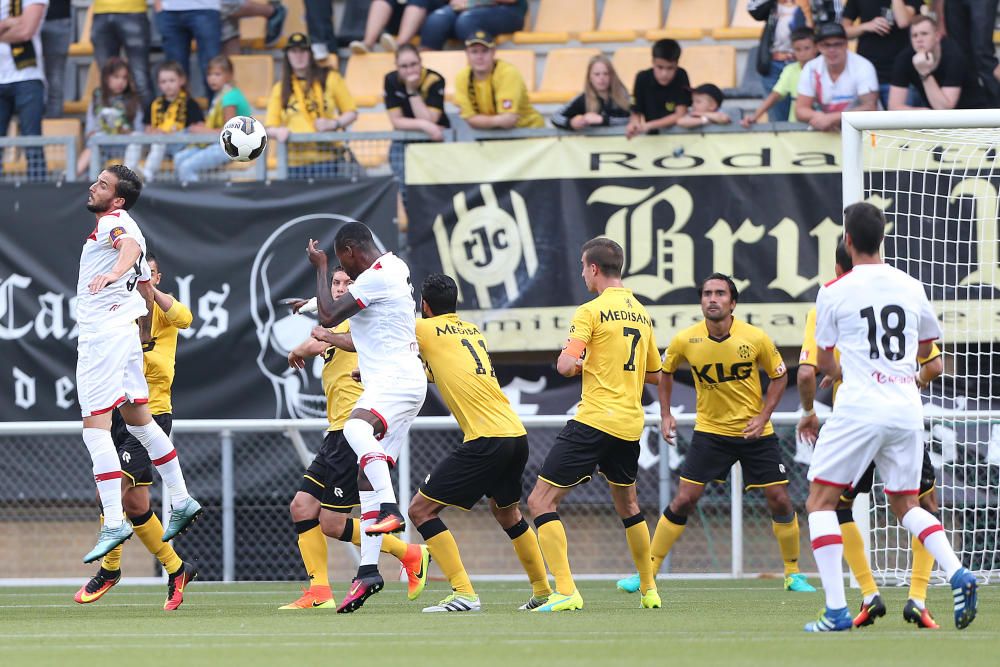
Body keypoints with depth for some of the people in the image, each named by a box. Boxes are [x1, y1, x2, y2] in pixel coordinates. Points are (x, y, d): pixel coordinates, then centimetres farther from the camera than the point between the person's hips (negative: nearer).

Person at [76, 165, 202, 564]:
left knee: (96, 426, -13)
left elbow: (131, 244, -34)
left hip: (103, 333, -11)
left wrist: (115, 272, -54)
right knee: (138, 419, 18)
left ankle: (114, 523, -18)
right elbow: (147, 287, 30)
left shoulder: (112, 221, -9)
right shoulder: (118, 227, 22)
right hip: (124, 332, 11)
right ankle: (181, 502, 24)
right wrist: (145, 334, 40)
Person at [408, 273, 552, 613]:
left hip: (485, 440, -8)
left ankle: (463, 594, -12)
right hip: (517, 434, 8)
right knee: (506, 511, 31)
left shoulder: (425, 329, 0)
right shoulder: (472, 330, 20)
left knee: (421, 509, -3)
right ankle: (543, 591, 38)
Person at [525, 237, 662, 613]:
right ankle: (649, 590, 31)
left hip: (595, 421, -7)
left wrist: (575, 364, 4)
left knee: (541, 501, -5)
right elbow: (653, 374, 22)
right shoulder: (641, 313, 13)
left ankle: (565, 592, -17)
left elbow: (566, 366, -18)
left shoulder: (592, 311, -9)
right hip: (631, 423, 7)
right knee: (627, 506, 27)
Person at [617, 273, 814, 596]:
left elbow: (779, 375, 3)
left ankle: (793, 573, 16)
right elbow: (666, 372, 11)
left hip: (754, 433, 0)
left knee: (780, 501, -2)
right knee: (684, 500, -7)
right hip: (710, 431, 0)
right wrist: (666, 414, 5)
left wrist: (763, 416, -8)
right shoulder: (686, 341, -11)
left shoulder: (756, 339, -13)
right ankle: (648, 572, 1)